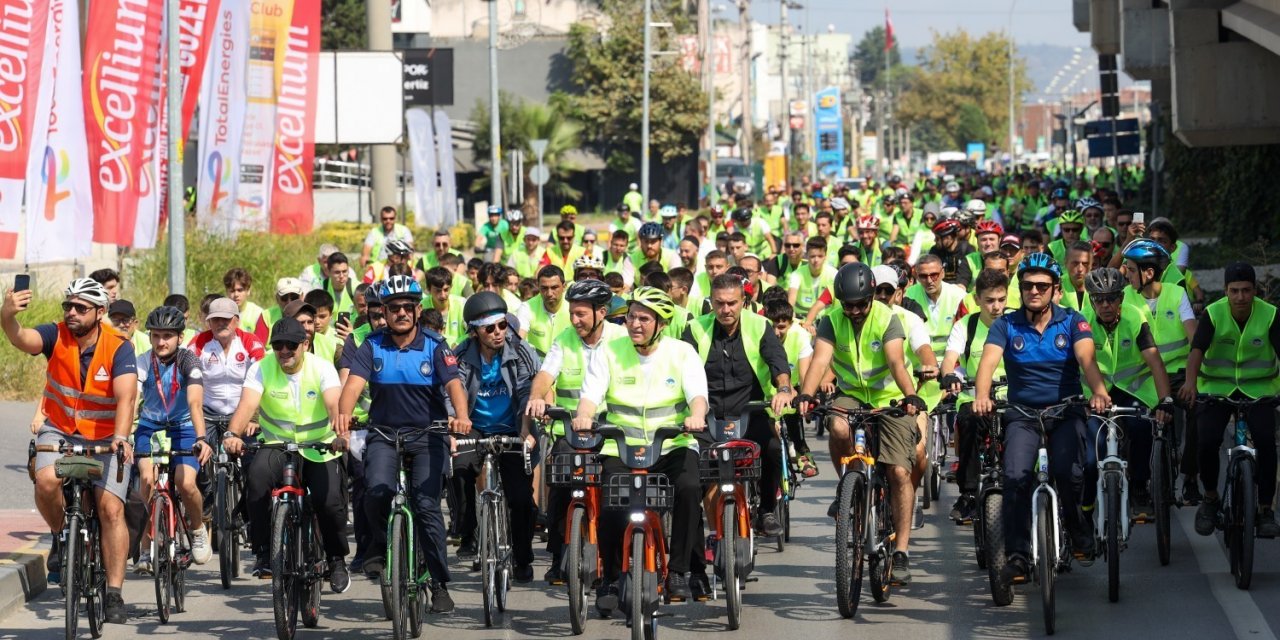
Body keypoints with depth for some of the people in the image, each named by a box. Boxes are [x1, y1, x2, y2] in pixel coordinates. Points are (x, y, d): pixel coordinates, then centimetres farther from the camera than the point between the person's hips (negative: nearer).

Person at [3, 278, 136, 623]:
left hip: (105, 438, -1)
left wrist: (121, 437, -46)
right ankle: (61, 538, 2)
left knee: (111, 508, -13)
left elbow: (126, 397, -29)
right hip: (59, 431, 1)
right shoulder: (56, 336, -12)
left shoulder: (119, 348, -17)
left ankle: (114, 594, -6)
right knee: (47, 481, -28)